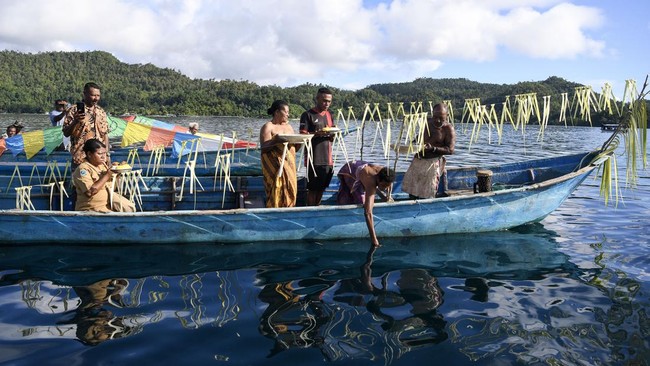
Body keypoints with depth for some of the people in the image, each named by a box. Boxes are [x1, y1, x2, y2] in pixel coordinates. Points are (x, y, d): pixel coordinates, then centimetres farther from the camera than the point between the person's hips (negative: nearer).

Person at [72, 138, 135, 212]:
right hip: (91, 208, -8)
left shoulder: (102, 164, 6)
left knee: (130, 208, 0)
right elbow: (90, 192, -28)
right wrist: (106, 176, -23)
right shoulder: (82, 169, -15)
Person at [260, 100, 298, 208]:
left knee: (289, 190, 3)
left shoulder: (289, 127, 18)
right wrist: (276, 140, -26)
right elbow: (264, 147, -11)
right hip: (275, 166, -6)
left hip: (289, 165, 6)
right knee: (276, 191, -8)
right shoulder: (268, 127, -2)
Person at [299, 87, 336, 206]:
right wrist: (317, 133, -24)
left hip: (327, 159, 6)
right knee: (312, 188, -2)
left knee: (322, 188, 12)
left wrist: (331, 135, -6)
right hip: (314, 159, -6)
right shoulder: (308, 115, -4)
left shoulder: (329, 115, 16)